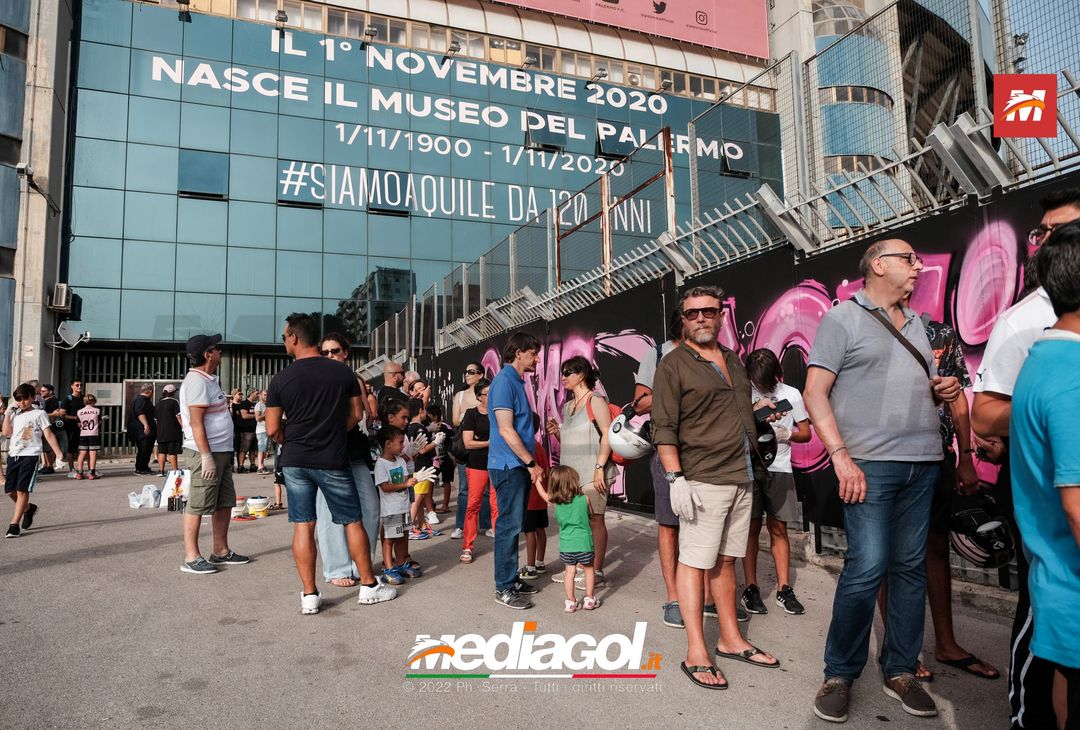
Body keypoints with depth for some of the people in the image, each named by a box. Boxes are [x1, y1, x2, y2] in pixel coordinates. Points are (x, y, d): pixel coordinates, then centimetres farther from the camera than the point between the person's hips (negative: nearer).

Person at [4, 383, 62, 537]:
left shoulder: (39, 414, 0)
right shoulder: (15, 414, 16)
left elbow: (49, 435, -4)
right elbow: (6, 433, 6)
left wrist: (59, 454, -12)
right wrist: (7, 414, 2)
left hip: (30, 456, -6)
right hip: (13, 455, 6)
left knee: (22, 490, -8)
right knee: (10, 490, 8)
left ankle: (15, 525, -4)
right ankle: (28, 508, 34)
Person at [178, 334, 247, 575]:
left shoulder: (209, 380, 16)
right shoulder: (197, 381, -14)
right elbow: (196, 422, -20)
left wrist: (221, 454, 19)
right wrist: (206, 456, -22)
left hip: (221, 452, 10)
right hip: (205, 453, -10)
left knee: (225, 503, 14)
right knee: (197, 506, -2)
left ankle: (221, 551, 24)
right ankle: (191, 558, 5)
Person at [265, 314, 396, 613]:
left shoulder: (281, 379, -6)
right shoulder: (343, 371, -3)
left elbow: (272, 429, -4)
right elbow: (356, 414, 3)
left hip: (295, 461, 1)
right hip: (333, 460, 0)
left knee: (303, 525, 8)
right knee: (353, 521, 9)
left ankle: (309, 595, 12)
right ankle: (369, 586, 18)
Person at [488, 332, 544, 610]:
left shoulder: (517, 381, 16)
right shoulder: (504, 381, -14)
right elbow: (506, 431, -20)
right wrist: (532, 463, -16)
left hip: (518, 465, 10)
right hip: (508, 465, -10)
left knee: (514, 524, 14)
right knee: (509, 525, -5)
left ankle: (511, 579, 24)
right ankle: (504, 588, 4)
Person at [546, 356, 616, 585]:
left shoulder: (595, 400, -7)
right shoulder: (568, 406, 16)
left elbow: (608, 435, -14)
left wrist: (599, 467, -20)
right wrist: (557, 432, 3)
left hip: (592, 474, -7)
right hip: (571, 472, 7)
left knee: (594, 520, -1)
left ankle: (596, 572, 7)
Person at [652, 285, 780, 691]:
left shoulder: (733, 359, 16)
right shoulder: (673, 365, -6)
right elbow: (664, 429, -12)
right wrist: (675, 478, -19)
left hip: (742, 478, 7)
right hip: (703, 481, -7)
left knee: (725, 560, 14)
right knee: (694, 562, -3)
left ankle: (731, 640, 25)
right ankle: (696, 654, 4)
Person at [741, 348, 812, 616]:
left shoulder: (791, 395, 4)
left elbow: (806, 433, 8)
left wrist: (786, 434, -12)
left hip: (779, 469, 2)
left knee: (778, 529, 6)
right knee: (752, 527, 2)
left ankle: (784, 589, 13)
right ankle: (751, 589, 9)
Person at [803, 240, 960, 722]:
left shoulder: (915, 324, 19)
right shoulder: (843, 318, -1)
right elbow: (814, 392, -8)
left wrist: (945, 389, 4)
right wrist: (840, 456, -17)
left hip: (923, 464, 7)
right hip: (870, 464, -6)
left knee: (911, 567, 9)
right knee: (867, 567, -10)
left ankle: (900, 671, 23)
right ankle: (839, 675, 7)